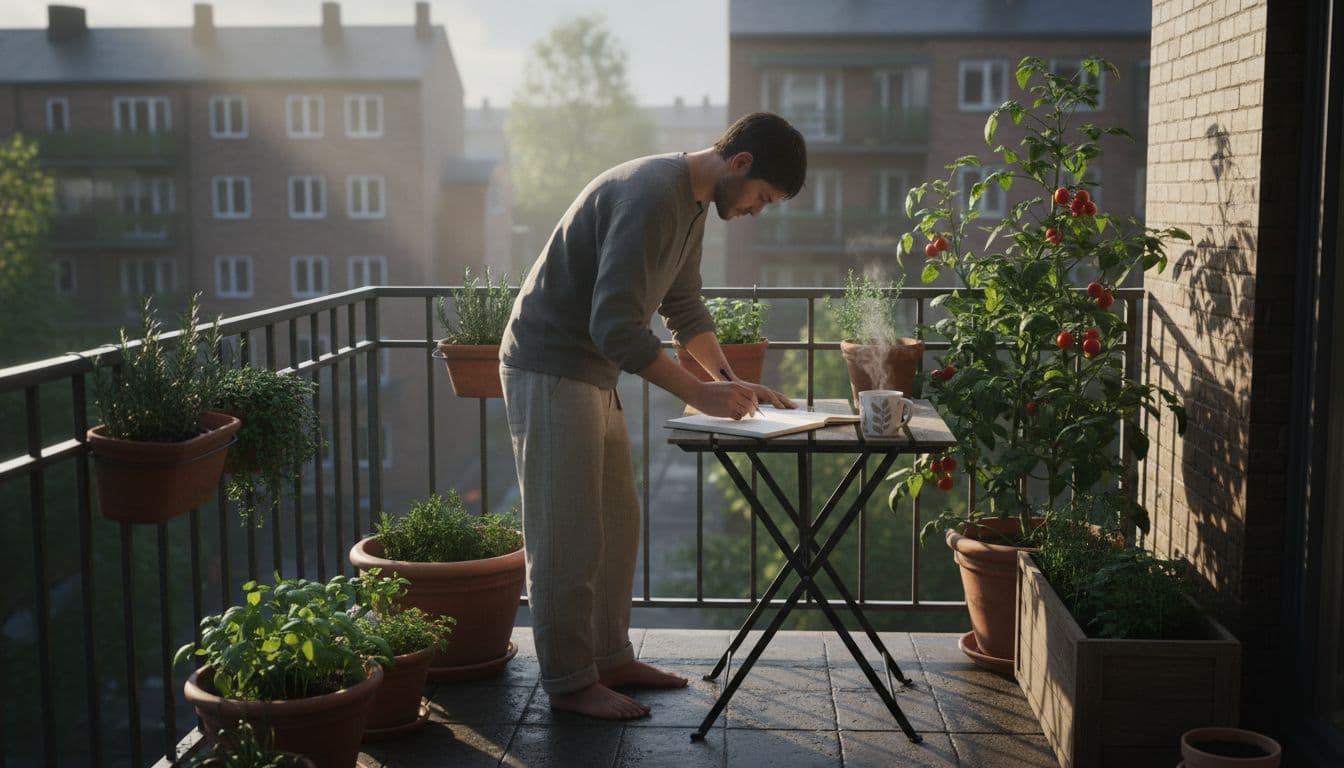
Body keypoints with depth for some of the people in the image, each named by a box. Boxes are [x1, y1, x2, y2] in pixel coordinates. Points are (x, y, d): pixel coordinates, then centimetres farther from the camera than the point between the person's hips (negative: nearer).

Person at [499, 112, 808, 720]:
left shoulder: (694, 203, 8)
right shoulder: (651, 195, -24)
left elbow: (685, 309, 18)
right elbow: (615, 326, -29)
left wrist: (732, 382, 7)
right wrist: (699, 394, -25)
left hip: (594, 373, 10)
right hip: (549, 370, -10)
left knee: (617, 525, 14)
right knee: (567, 536, -3)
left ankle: (611, 659, 25)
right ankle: (568, 682, 8)